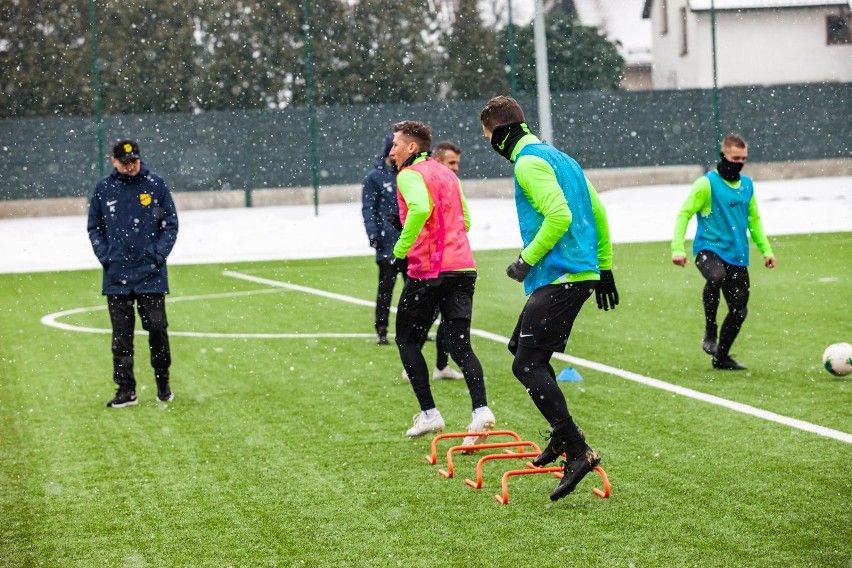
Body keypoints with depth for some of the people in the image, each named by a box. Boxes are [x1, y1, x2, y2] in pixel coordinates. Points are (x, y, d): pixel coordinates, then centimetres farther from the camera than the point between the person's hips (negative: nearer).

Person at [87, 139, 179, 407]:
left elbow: (170, 223, 2)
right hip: (116, 276, 2)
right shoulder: (104, 188, 3)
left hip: (151, 274, -2)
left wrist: (158, 255, -8)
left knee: (157, 329, 1)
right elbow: (94, 227, 11)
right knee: (121, 335, 4)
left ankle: (163, 383, 19)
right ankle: (126, 390, 10)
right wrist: (105, 256, -2)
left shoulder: (155, 184, -2)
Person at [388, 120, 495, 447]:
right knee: (461, 344, 3)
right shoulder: (447, 174, 20)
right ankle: (480, 409, -17)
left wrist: (401, 248, -18)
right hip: (463, 267, 7)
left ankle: (429, 413, 4)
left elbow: (420, 209, -26)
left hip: (427, 270, -7)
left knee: (407, 340, 10)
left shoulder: (410, 175, -5)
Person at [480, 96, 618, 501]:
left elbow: (559, 216, -23)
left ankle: (578, 452, -14)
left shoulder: (529, 162, -11)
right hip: (583, 272, 10)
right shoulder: (559, 157, 19)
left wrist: (527, 260, -13)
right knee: (522, 348, 20)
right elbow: (598, 214, 22)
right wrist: (604, 267, 27)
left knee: (527, 365, -10)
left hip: (558, 277, -10)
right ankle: (563, 433, 23)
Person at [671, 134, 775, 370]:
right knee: (716, 276, -38)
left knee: (739, 309, 2)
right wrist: (678, 248, -16)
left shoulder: (747, 185, 13)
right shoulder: (707, 183, -6)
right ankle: (710, 331, -17)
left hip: (737, 255, 6)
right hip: (709, 248, -6)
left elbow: (754, 219, 25)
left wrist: (765, 249, 18)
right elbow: (684, 214, -6)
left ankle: (721, 357, 23)